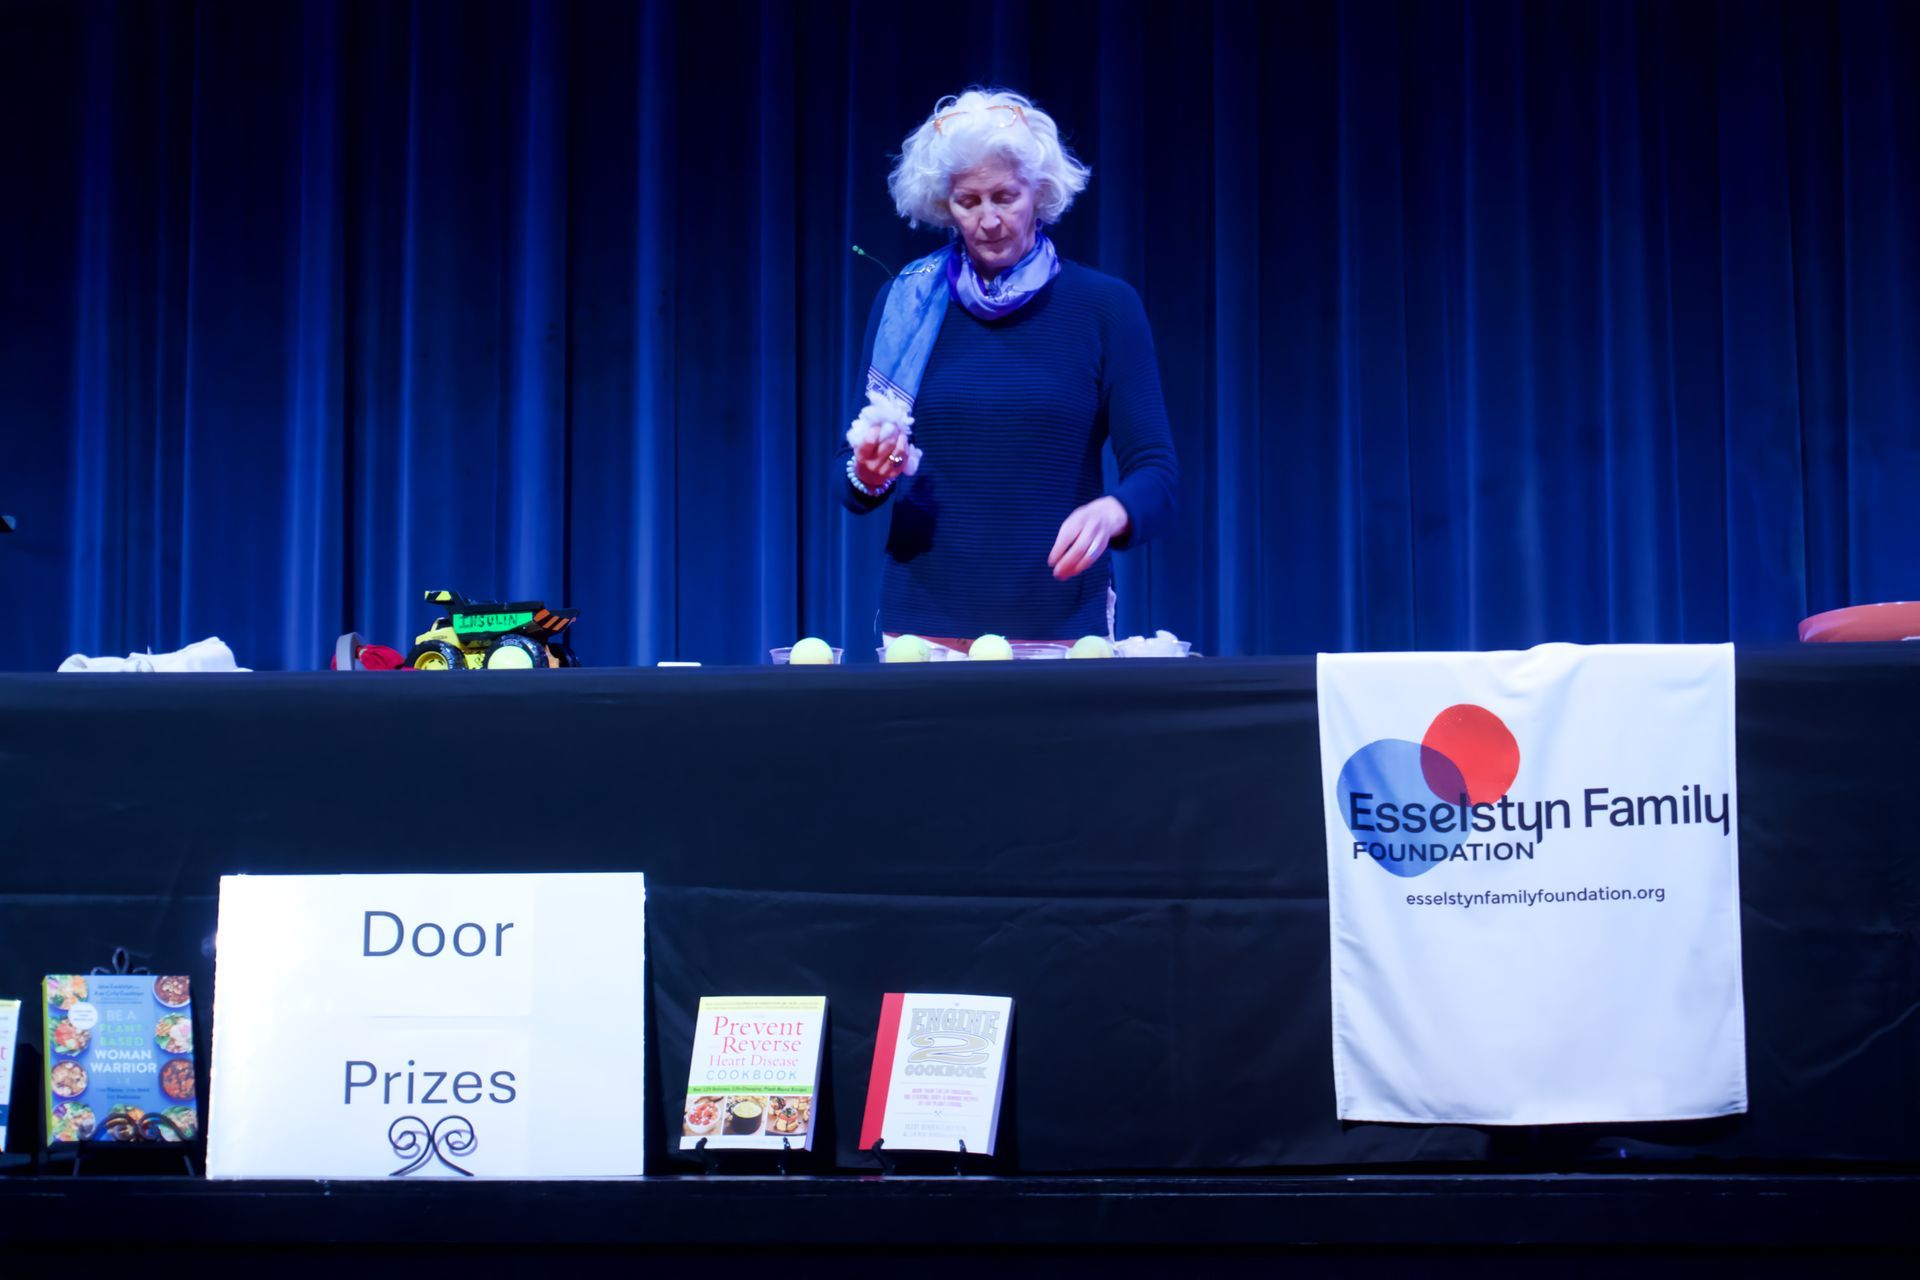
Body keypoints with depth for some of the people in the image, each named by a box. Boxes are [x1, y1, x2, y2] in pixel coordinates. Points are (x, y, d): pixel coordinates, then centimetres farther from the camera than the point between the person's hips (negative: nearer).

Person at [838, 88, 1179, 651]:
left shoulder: (1105, 306, 1)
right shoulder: (905, 302, 6)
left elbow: (1155, 472, -3)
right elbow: (848, 472, 10)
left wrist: (1109, 514, -24)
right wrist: (867, 477, -12)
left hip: (1060, 626, -1)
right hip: (924, 623, 1)